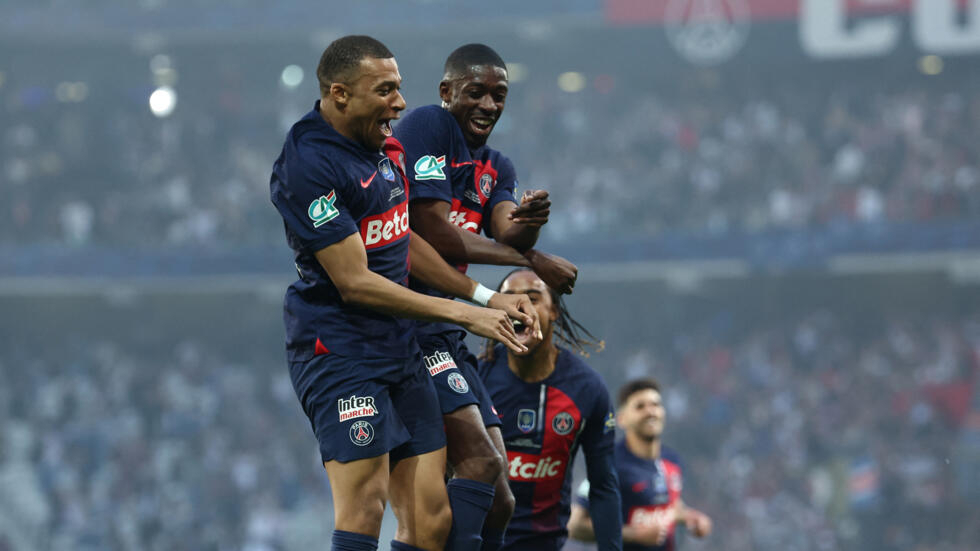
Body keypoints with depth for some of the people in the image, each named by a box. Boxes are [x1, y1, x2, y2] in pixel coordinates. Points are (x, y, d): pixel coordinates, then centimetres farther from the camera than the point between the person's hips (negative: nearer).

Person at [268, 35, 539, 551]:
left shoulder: (385, 145, 12)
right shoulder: (306, 166, -17)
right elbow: (355, 282, -18)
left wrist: (485, 296, 17)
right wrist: (462, 313, -14)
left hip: (399, 348, 9)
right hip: (338, 348, -9)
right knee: (363, 505, -18)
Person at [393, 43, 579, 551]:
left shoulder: (497, 169, 21)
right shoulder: (426, 127, -6)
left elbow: (505, 233, 1)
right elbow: (435, 234, -13)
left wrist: (527, 222, -24)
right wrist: (532, 260, -7)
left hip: (445, 334, 9)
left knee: (497, 499, 6)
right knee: (482, 461, -22)